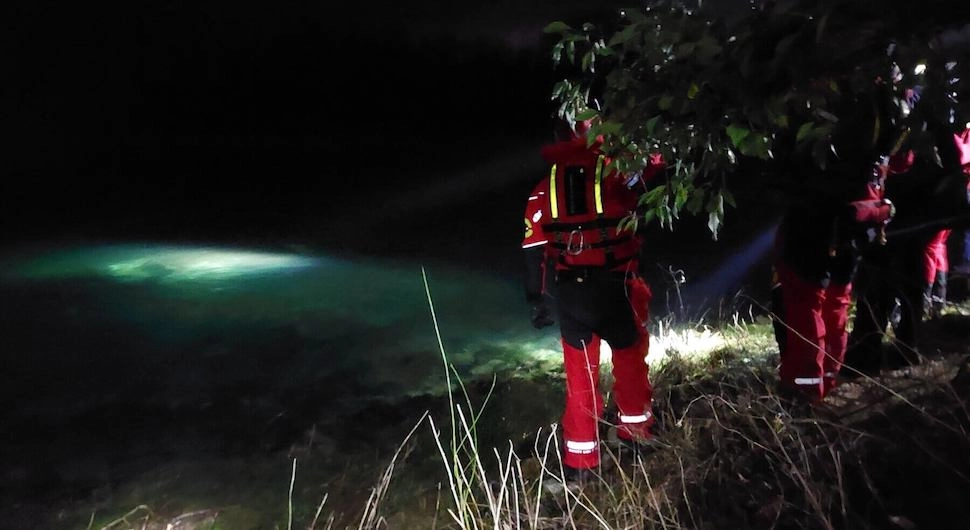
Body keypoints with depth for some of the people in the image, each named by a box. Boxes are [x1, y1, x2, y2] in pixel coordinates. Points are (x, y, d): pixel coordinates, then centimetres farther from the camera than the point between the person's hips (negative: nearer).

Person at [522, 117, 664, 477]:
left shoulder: (545, 187, 7)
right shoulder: (615, 169, -3)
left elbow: (534, 250, 5)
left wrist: (537, 301, 10)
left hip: (570, 292, 3)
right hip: (615, 286, -2)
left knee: (580, 373, 12)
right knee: (630, 355, 21)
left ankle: (580, 458, 18)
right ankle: (635, 430, 36)